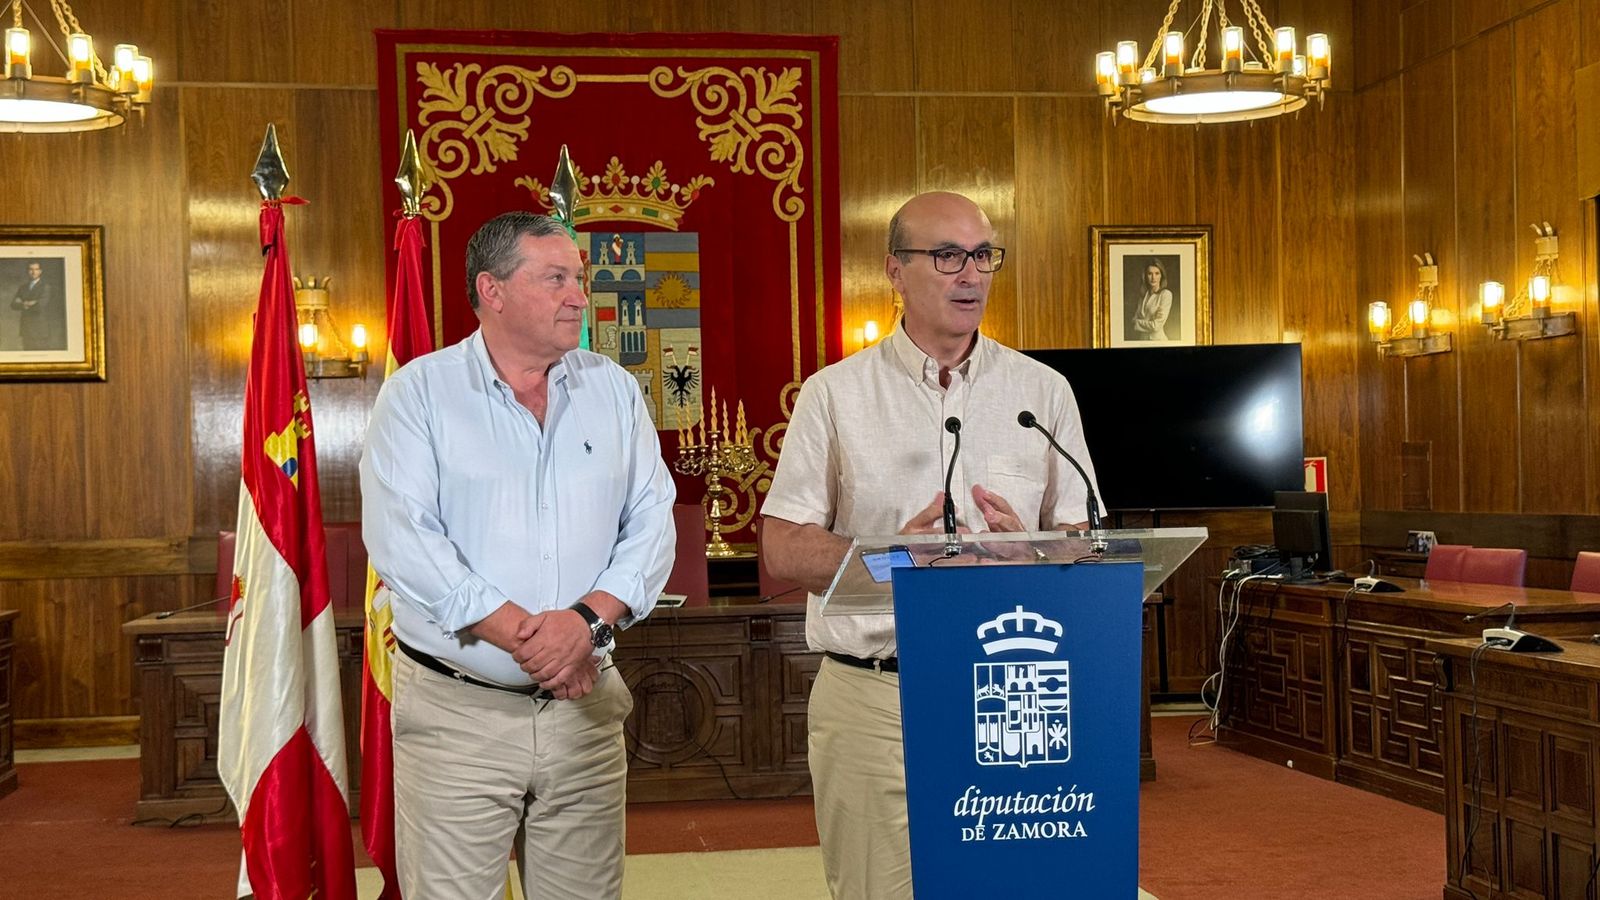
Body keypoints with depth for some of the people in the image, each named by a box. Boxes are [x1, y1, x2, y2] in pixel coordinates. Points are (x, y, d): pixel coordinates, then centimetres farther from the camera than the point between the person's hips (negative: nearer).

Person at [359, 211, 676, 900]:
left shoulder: (614, 390, 8)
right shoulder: (419, 391, -2)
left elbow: (652, 523, 2)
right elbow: (400, 537, -13)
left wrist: (589, 618, -16)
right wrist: (521, 634, -18)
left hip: (584, 708, 3)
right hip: (455, 711, -3)